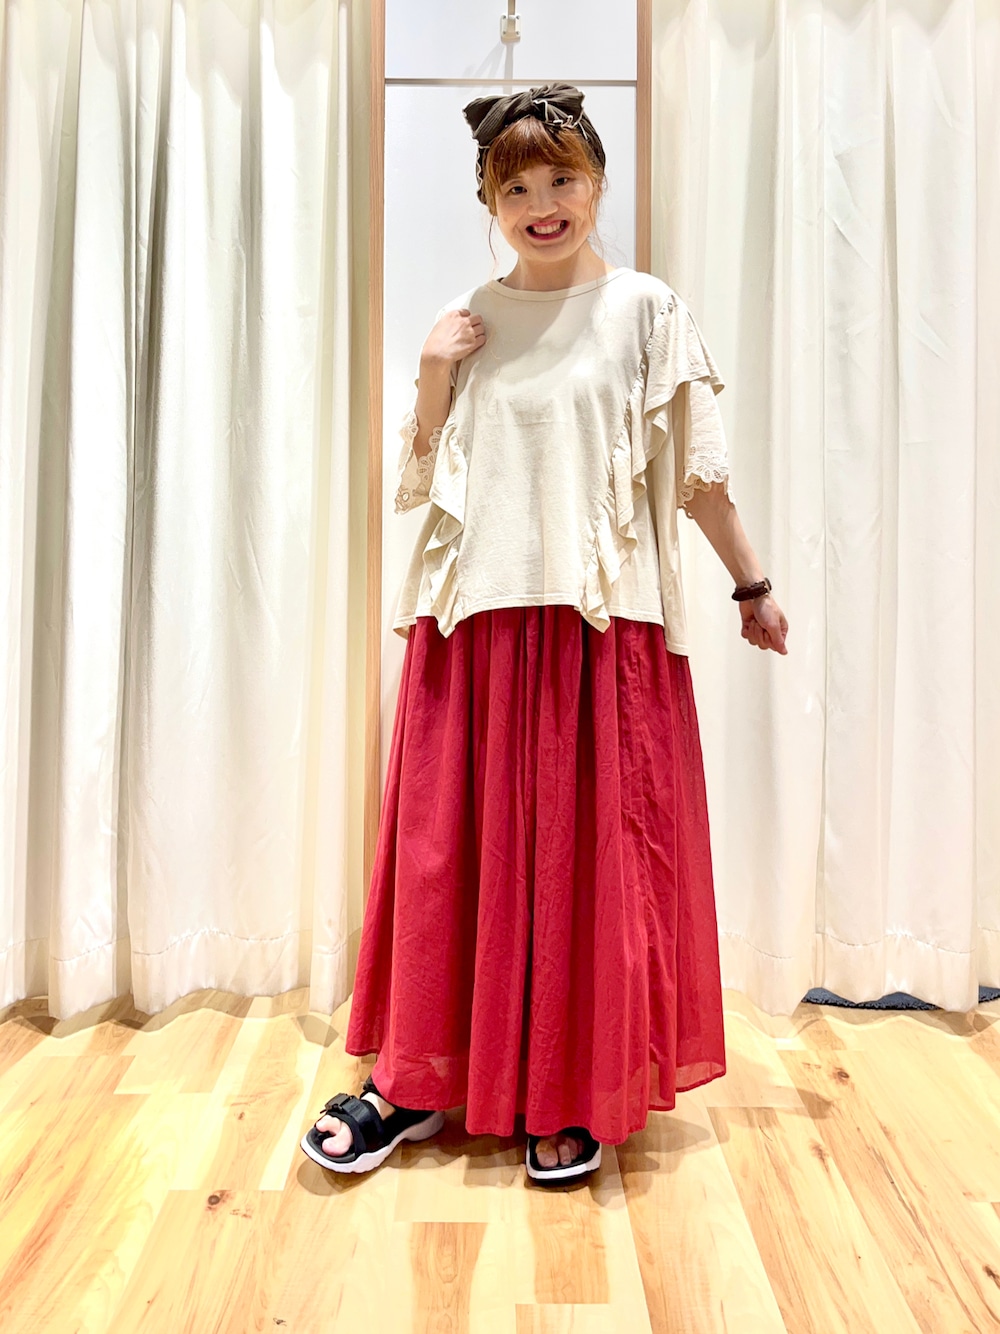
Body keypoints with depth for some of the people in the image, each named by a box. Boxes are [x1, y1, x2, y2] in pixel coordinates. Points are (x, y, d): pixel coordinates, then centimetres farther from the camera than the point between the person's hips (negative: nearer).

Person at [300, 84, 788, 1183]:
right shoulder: (461, 324, 14)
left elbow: (696, 472, 8)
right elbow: (419, 483, 13)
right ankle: (415, 1079, 22)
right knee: (448, 840, 5)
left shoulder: (645, 309, 7)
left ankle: (577, 1094, 21)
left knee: (592, 847, 2)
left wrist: (752, 584, 9)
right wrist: (433, 378, 0)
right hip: (474, 612, 3)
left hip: (604, 618, -2)